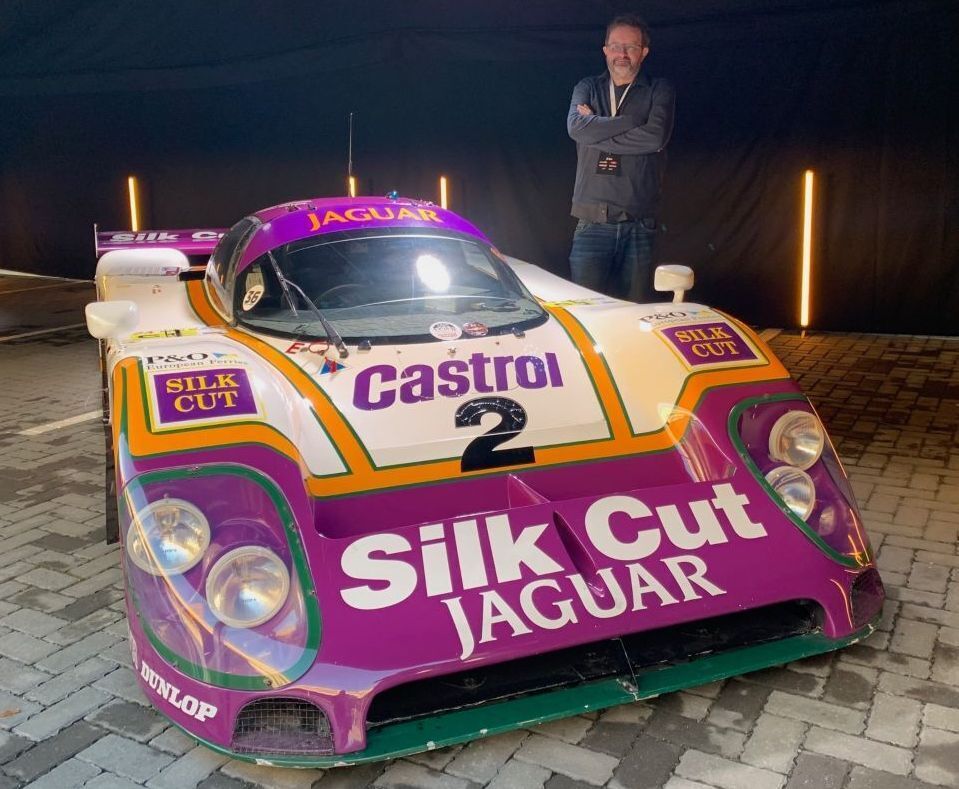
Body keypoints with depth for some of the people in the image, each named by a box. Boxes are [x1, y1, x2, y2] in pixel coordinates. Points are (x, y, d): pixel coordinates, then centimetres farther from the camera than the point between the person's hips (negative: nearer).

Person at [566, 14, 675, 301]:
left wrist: (597, 131, -4)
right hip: (593, 221, 1)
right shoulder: (588, 88, 15)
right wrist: (635, 120, -6)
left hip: (640, 223, 0)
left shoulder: (660, 91, 9)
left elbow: (657, 137, -10)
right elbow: (576, 127, -6)